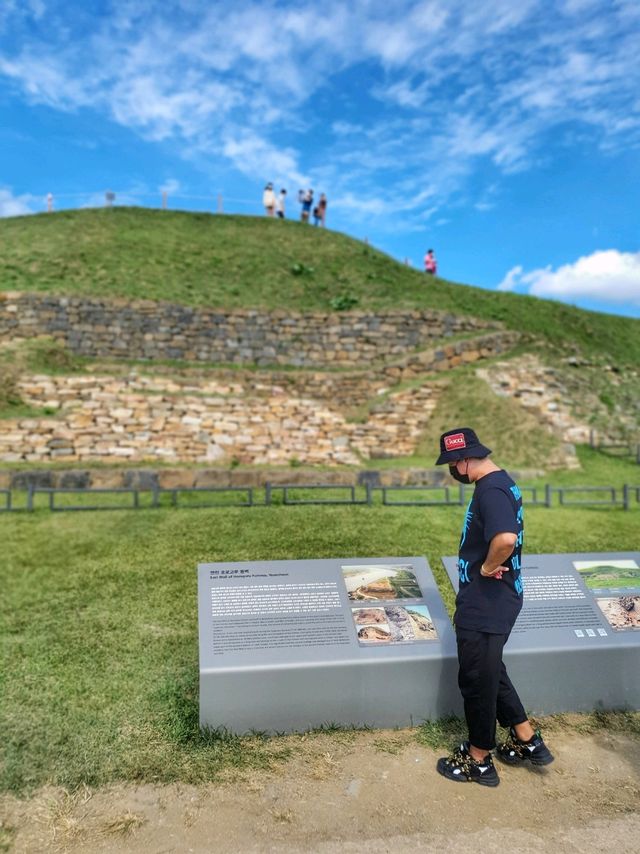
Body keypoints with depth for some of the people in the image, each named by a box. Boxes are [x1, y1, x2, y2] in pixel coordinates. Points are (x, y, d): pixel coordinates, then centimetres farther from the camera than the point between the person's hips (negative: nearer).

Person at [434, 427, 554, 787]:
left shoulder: (491, 490, -24)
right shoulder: (501, 482, 8)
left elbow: (506, 538, -41)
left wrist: (488, 567, -23)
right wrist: (490, 565, 7)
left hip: (485, 606, -10)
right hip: (489, 603, 10)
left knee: (477, 679, 7)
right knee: (491, 672, 24)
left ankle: (478, 760, 26)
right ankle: (528, 741, 37)